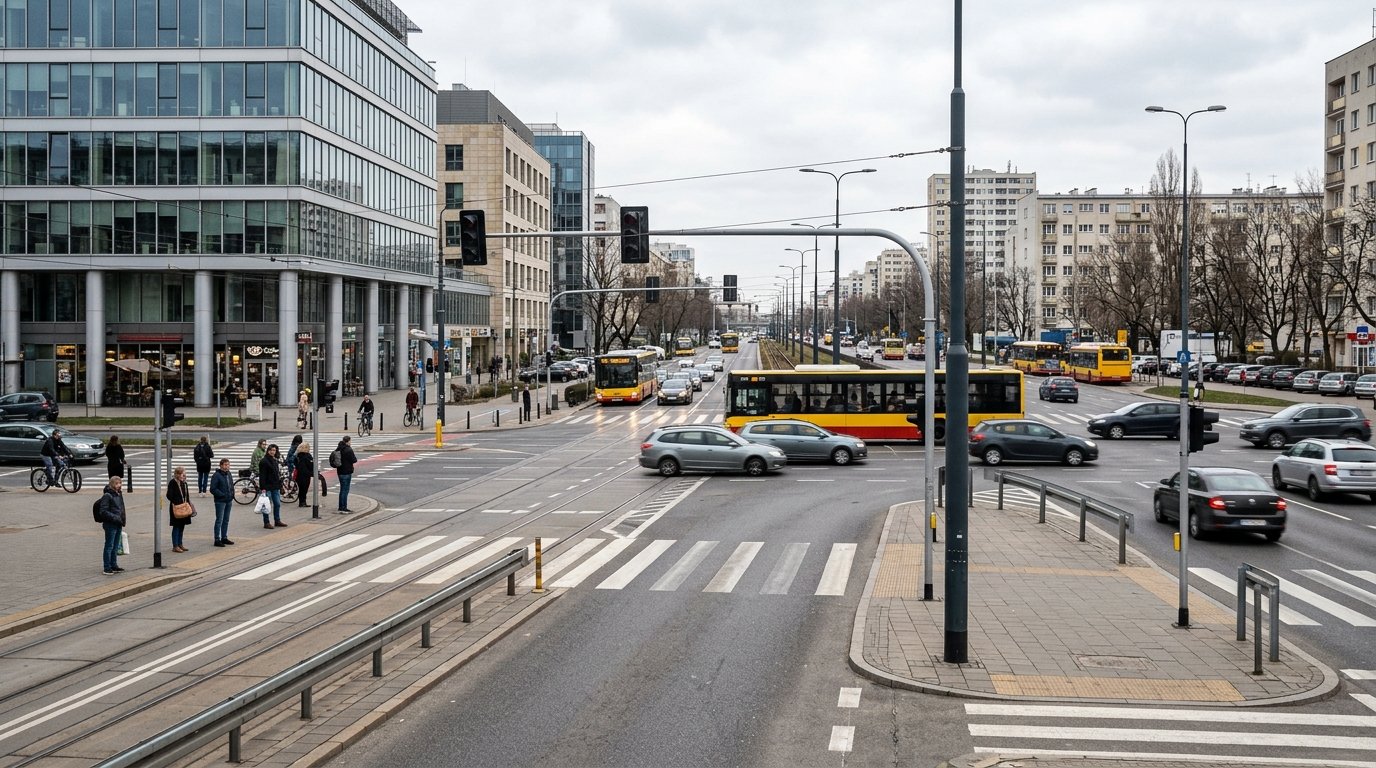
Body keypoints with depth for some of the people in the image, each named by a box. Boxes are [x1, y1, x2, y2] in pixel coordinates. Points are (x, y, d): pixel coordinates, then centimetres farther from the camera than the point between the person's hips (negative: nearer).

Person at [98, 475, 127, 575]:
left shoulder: (119, 494, 11)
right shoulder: (107, 496, -13)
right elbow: (103, 511, -16)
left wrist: (122, 521, 12)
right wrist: (115, 518, -21)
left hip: (118, 525, 8)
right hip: (110, 524, -8)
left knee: (115, 547, 15)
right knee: (109, 546, -2)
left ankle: (114, 566, 25)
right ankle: (107, 568, 3)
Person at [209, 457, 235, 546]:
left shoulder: (229, 475, 11)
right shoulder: (217, 475, -12)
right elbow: (213, 489, -16)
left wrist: (232, 495, 8)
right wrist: (222, 495, -18)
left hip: (229, 501, 7)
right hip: (220, 501, -7)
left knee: (226, 520, 14)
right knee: (219, 520, -5)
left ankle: (224, 538, 23)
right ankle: (217, 540, -2)